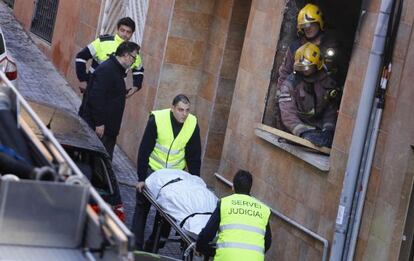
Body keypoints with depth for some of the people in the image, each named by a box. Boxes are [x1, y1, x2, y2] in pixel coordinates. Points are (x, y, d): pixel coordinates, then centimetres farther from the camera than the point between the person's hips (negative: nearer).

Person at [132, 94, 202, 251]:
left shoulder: (193, 124, -14)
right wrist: (141, 178, -17)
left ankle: (153, 244, 15)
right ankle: (136, 245, 12)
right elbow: (144, 150, -17)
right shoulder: (157, 119, -22)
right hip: (153, 169, -2)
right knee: (142, 206, 4)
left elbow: (194, 155, -4)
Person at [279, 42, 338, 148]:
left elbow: (331, 109, 4)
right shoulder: (290, 85, -11)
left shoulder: (327, 82, 0)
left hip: (320, 129, 3)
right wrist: (304, 132, -33)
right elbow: (288, 115, -20)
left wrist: (328, 130, -13)